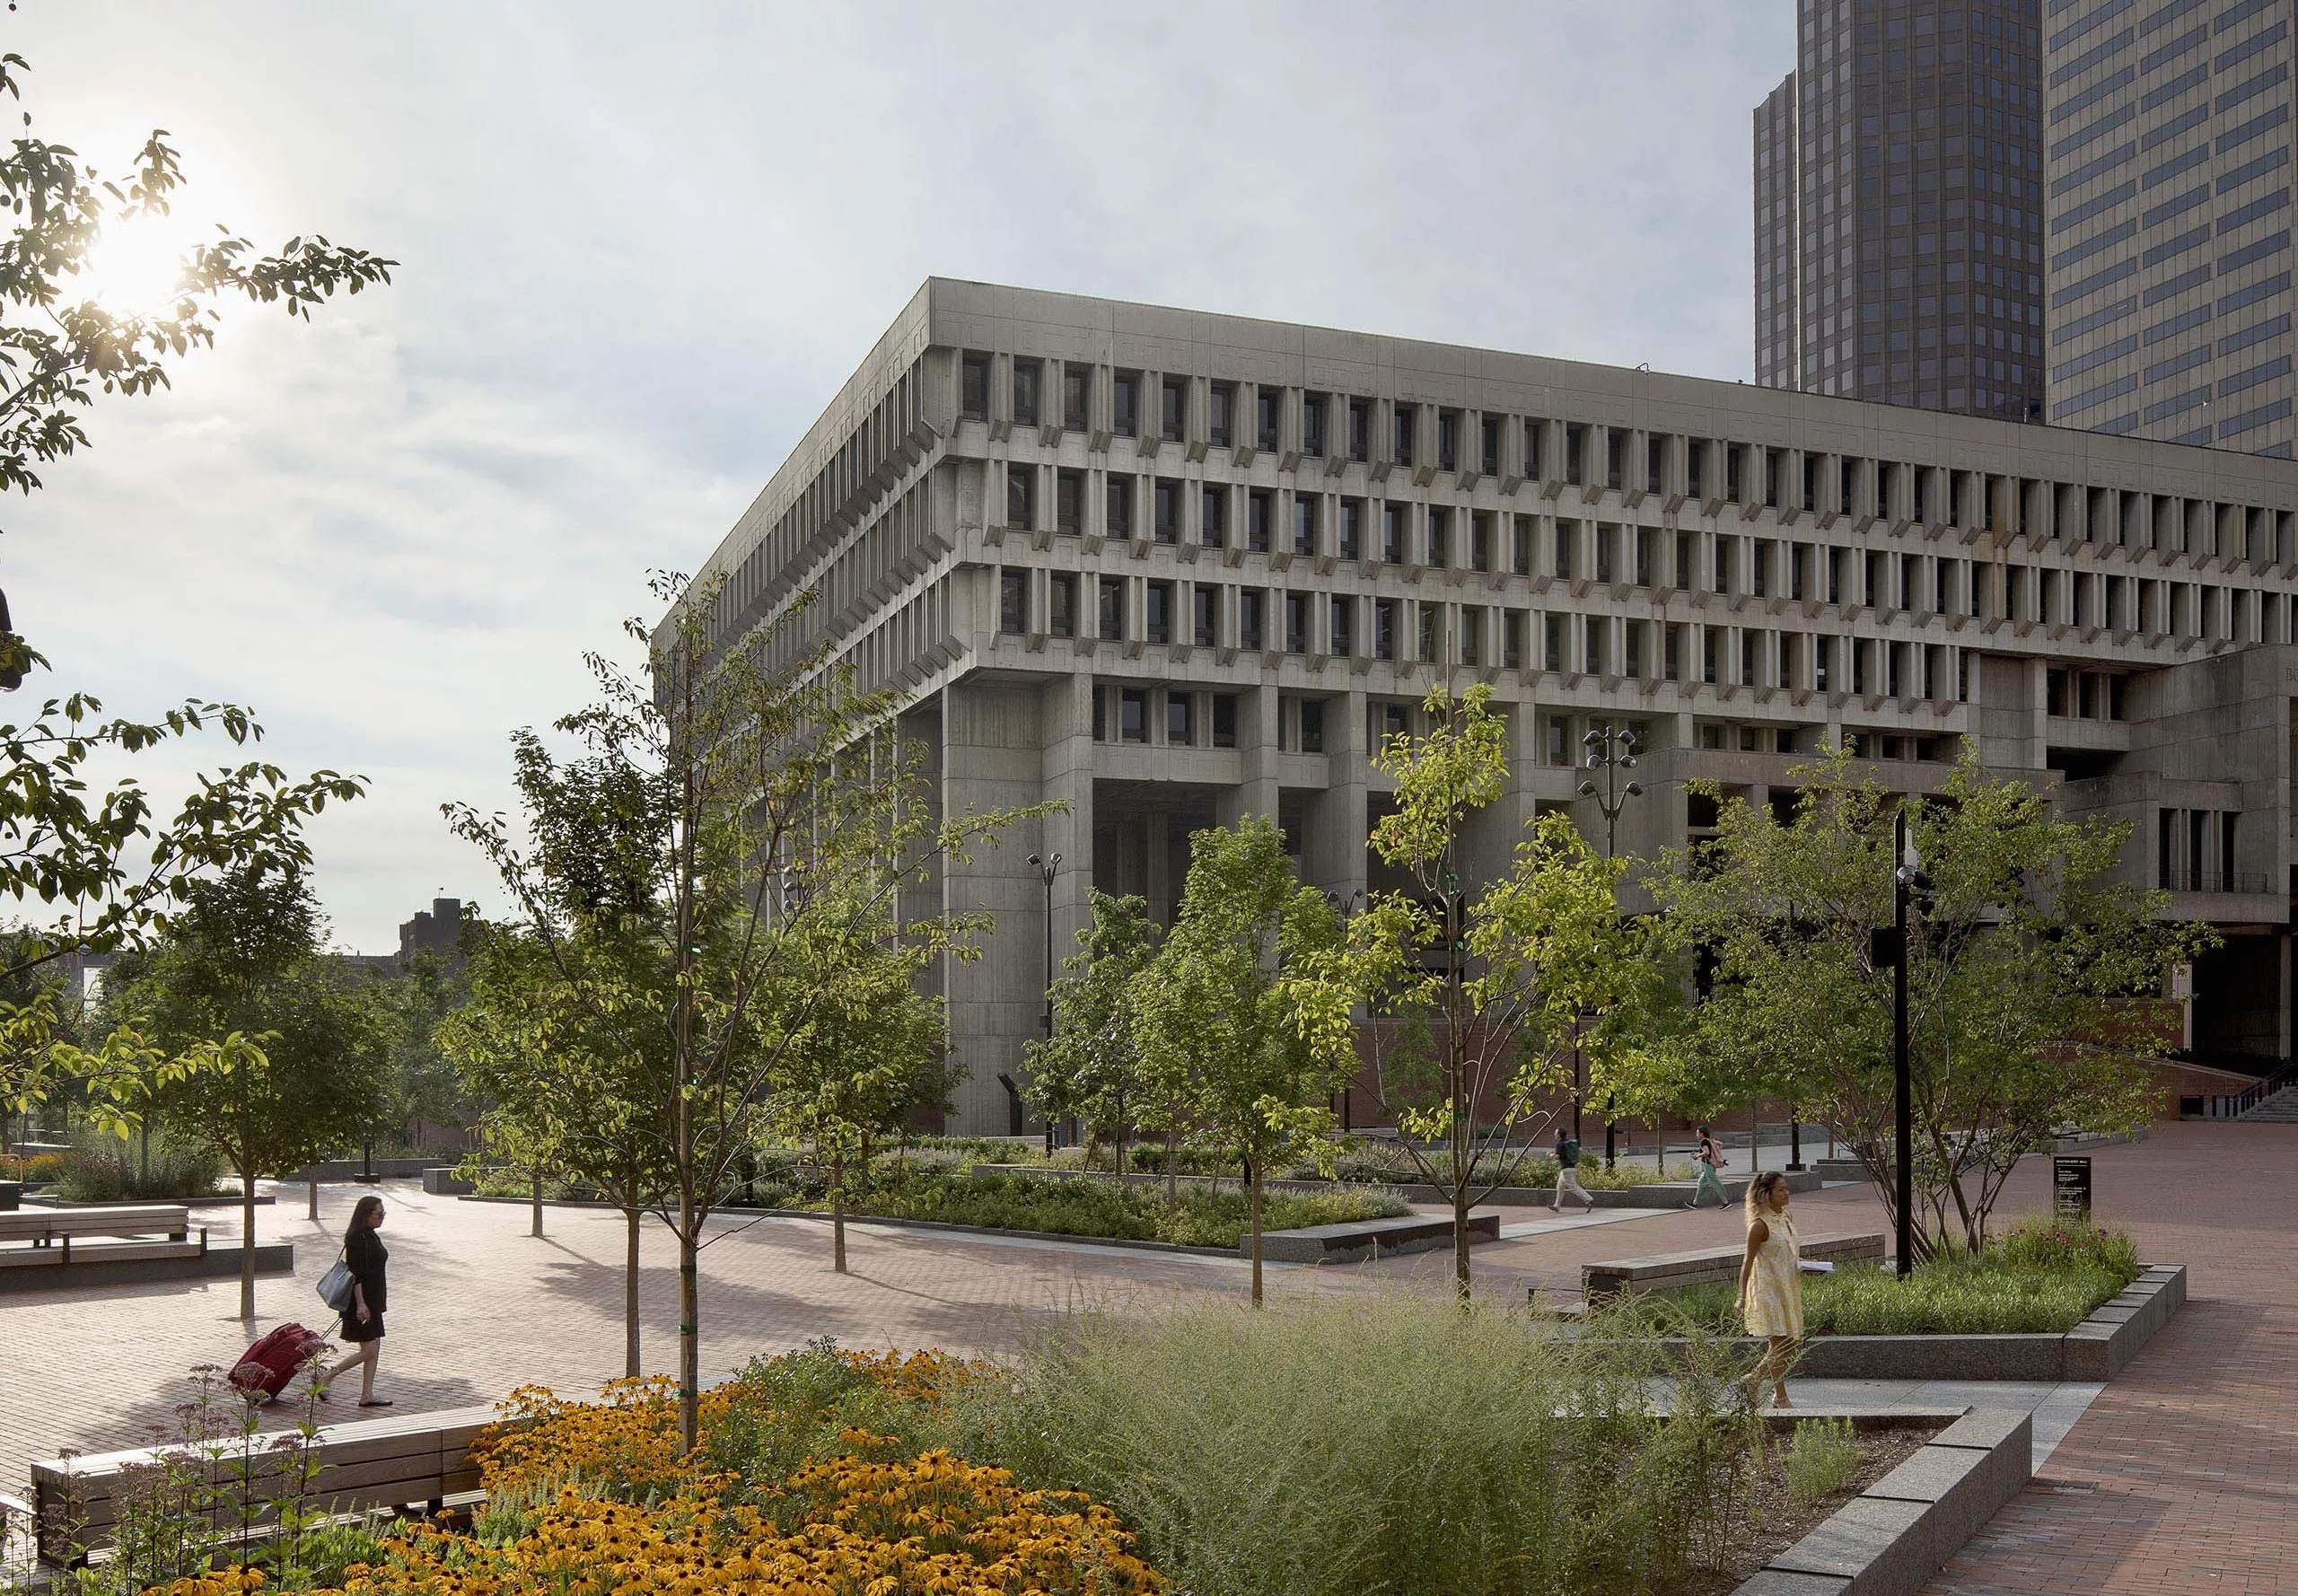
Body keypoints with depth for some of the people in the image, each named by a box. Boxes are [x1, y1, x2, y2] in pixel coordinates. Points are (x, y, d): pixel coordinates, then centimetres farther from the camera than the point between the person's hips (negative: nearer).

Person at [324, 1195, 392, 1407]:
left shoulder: (371, 1236, 12)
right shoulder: (357, 1238, -18)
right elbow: (355, 1274, -21)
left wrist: (382, 1293, 26)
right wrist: (360, 1303, -23)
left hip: (373, 1302, 10)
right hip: (361, 1301, -10)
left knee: (374, 1350, 9)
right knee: (368, 1351, -6)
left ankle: (367, 1395, 13)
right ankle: (325, 1378, 6)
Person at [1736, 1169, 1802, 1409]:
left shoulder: (1785, 1217, 8)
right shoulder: (1760, 1225, -16)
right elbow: (1748, 1262, -14)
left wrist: (1801, 1262, 1)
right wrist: (1742, 1297, -17)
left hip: (1788, 1287, 8)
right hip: (1768, 1288, -8)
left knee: (1790, 1342, 9)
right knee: (1779, 1342, -4)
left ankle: (1755, 1378, 24)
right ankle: (1780, 1396, 10)